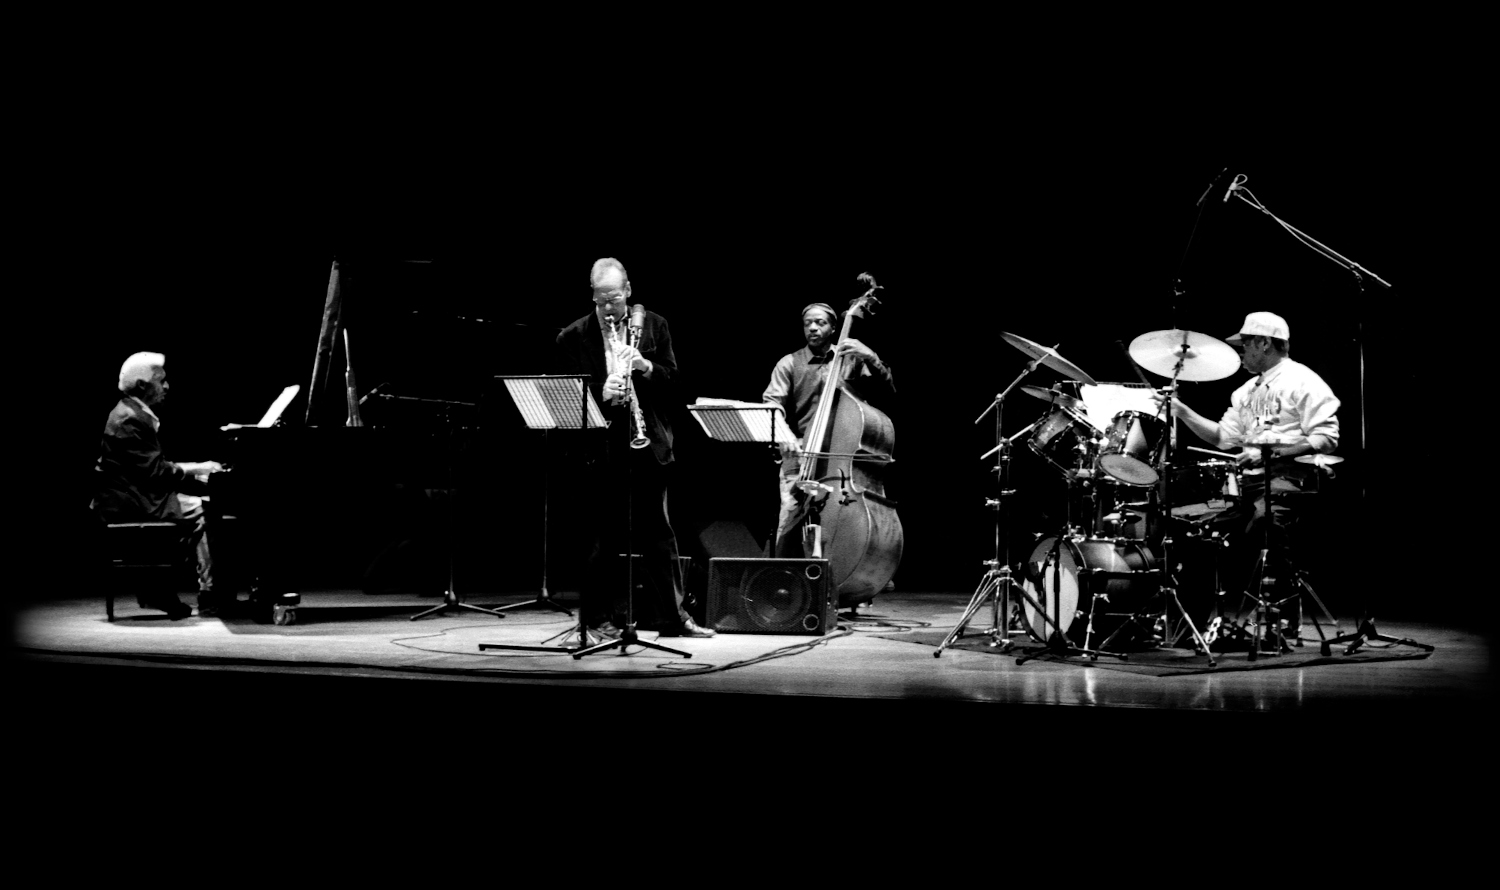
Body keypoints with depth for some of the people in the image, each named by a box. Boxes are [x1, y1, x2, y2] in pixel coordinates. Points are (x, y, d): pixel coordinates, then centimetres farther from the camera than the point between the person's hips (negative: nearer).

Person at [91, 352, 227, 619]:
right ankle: (209, 597, -11)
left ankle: (159, 592, 6)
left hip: (135, 495, 10)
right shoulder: (130, 420, -17)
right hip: (129, 504, -10)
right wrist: (195, 468, -14)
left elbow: (153, 467, 15)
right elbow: (155, 471, -22)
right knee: (200, 512, -13)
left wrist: (195, 473, 5)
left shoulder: (134, 414, 16)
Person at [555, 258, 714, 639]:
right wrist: (601, 394, -22)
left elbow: (673, 380, 4)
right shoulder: (573, 337, 0)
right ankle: (600, 617, 12)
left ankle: (673, 615, 14)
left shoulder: (653, 325, 6)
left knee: (658, 532, 8)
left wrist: (645, 367, -15)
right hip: (601, 448, -2)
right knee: (603, 536, 3)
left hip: (649, 445, 2)